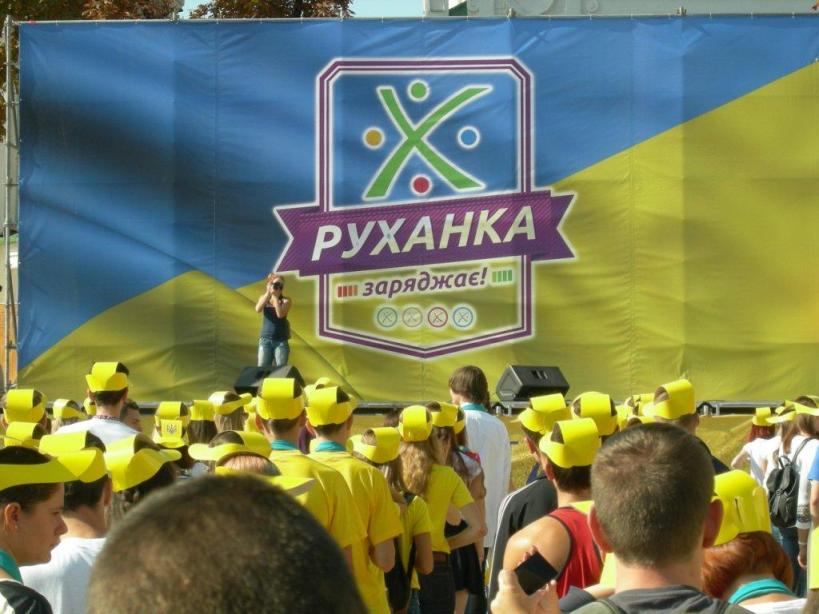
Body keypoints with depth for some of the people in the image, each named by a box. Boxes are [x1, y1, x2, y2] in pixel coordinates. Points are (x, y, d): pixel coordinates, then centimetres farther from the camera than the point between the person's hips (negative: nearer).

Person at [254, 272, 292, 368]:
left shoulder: (286, 300, 0)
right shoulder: (264, 298, 8)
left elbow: (280, 314, -17)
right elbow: (258, 309, -11)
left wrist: (275, 296, -13)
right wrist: (268, 293, -14)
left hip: (281, 340, -2)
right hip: (265, 339, 2)